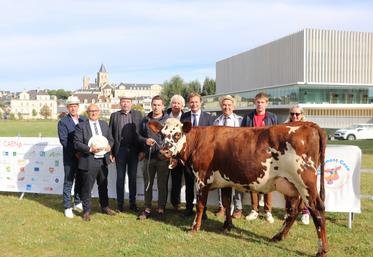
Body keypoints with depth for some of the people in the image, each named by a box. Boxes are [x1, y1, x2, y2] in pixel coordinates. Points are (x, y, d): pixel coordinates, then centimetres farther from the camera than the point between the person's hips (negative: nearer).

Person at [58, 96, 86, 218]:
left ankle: (78, 203, 30)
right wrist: (75, 152, -16)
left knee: (80, 181, 14)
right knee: (68, 182, 3)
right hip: (70, 157, -4)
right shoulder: (63, 122, -5)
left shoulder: (84, 120, 8)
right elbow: (63, 140, -12)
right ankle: (67, 207, 11)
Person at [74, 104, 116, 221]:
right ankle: (86, 211, 16)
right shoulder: (81, 126, -5)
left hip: (103, 160, 5)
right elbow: (76, 143, -10)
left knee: (103, 185, 18)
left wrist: (109, 146, -8)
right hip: (88, 161, -5)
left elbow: (111, 139, 15)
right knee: (87, 187, 2)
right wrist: (90, 149, -22)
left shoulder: (104, 124, 12)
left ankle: (105, 207, 34)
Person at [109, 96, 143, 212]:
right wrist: (111, 152, -2)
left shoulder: (138, 114, 6)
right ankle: (120, 203, 14)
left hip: (133, 150, 0)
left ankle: (132, 203, 17)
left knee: (132, 177, 7)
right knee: (120, 177, 6)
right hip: (120, 150, 0)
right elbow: (110, 134, 4)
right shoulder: (114, 115, 6)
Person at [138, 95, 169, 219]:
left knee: (162, 184, 4)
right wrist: (145, 140, -5)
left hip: (163, 157, -3)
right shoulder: (145, 120, 11)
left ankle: (161, 209, 16)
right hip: (148, 157, 3)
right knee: (147, 184, 9)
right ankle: (147, 209, 19)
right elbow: (139, 135, 16)